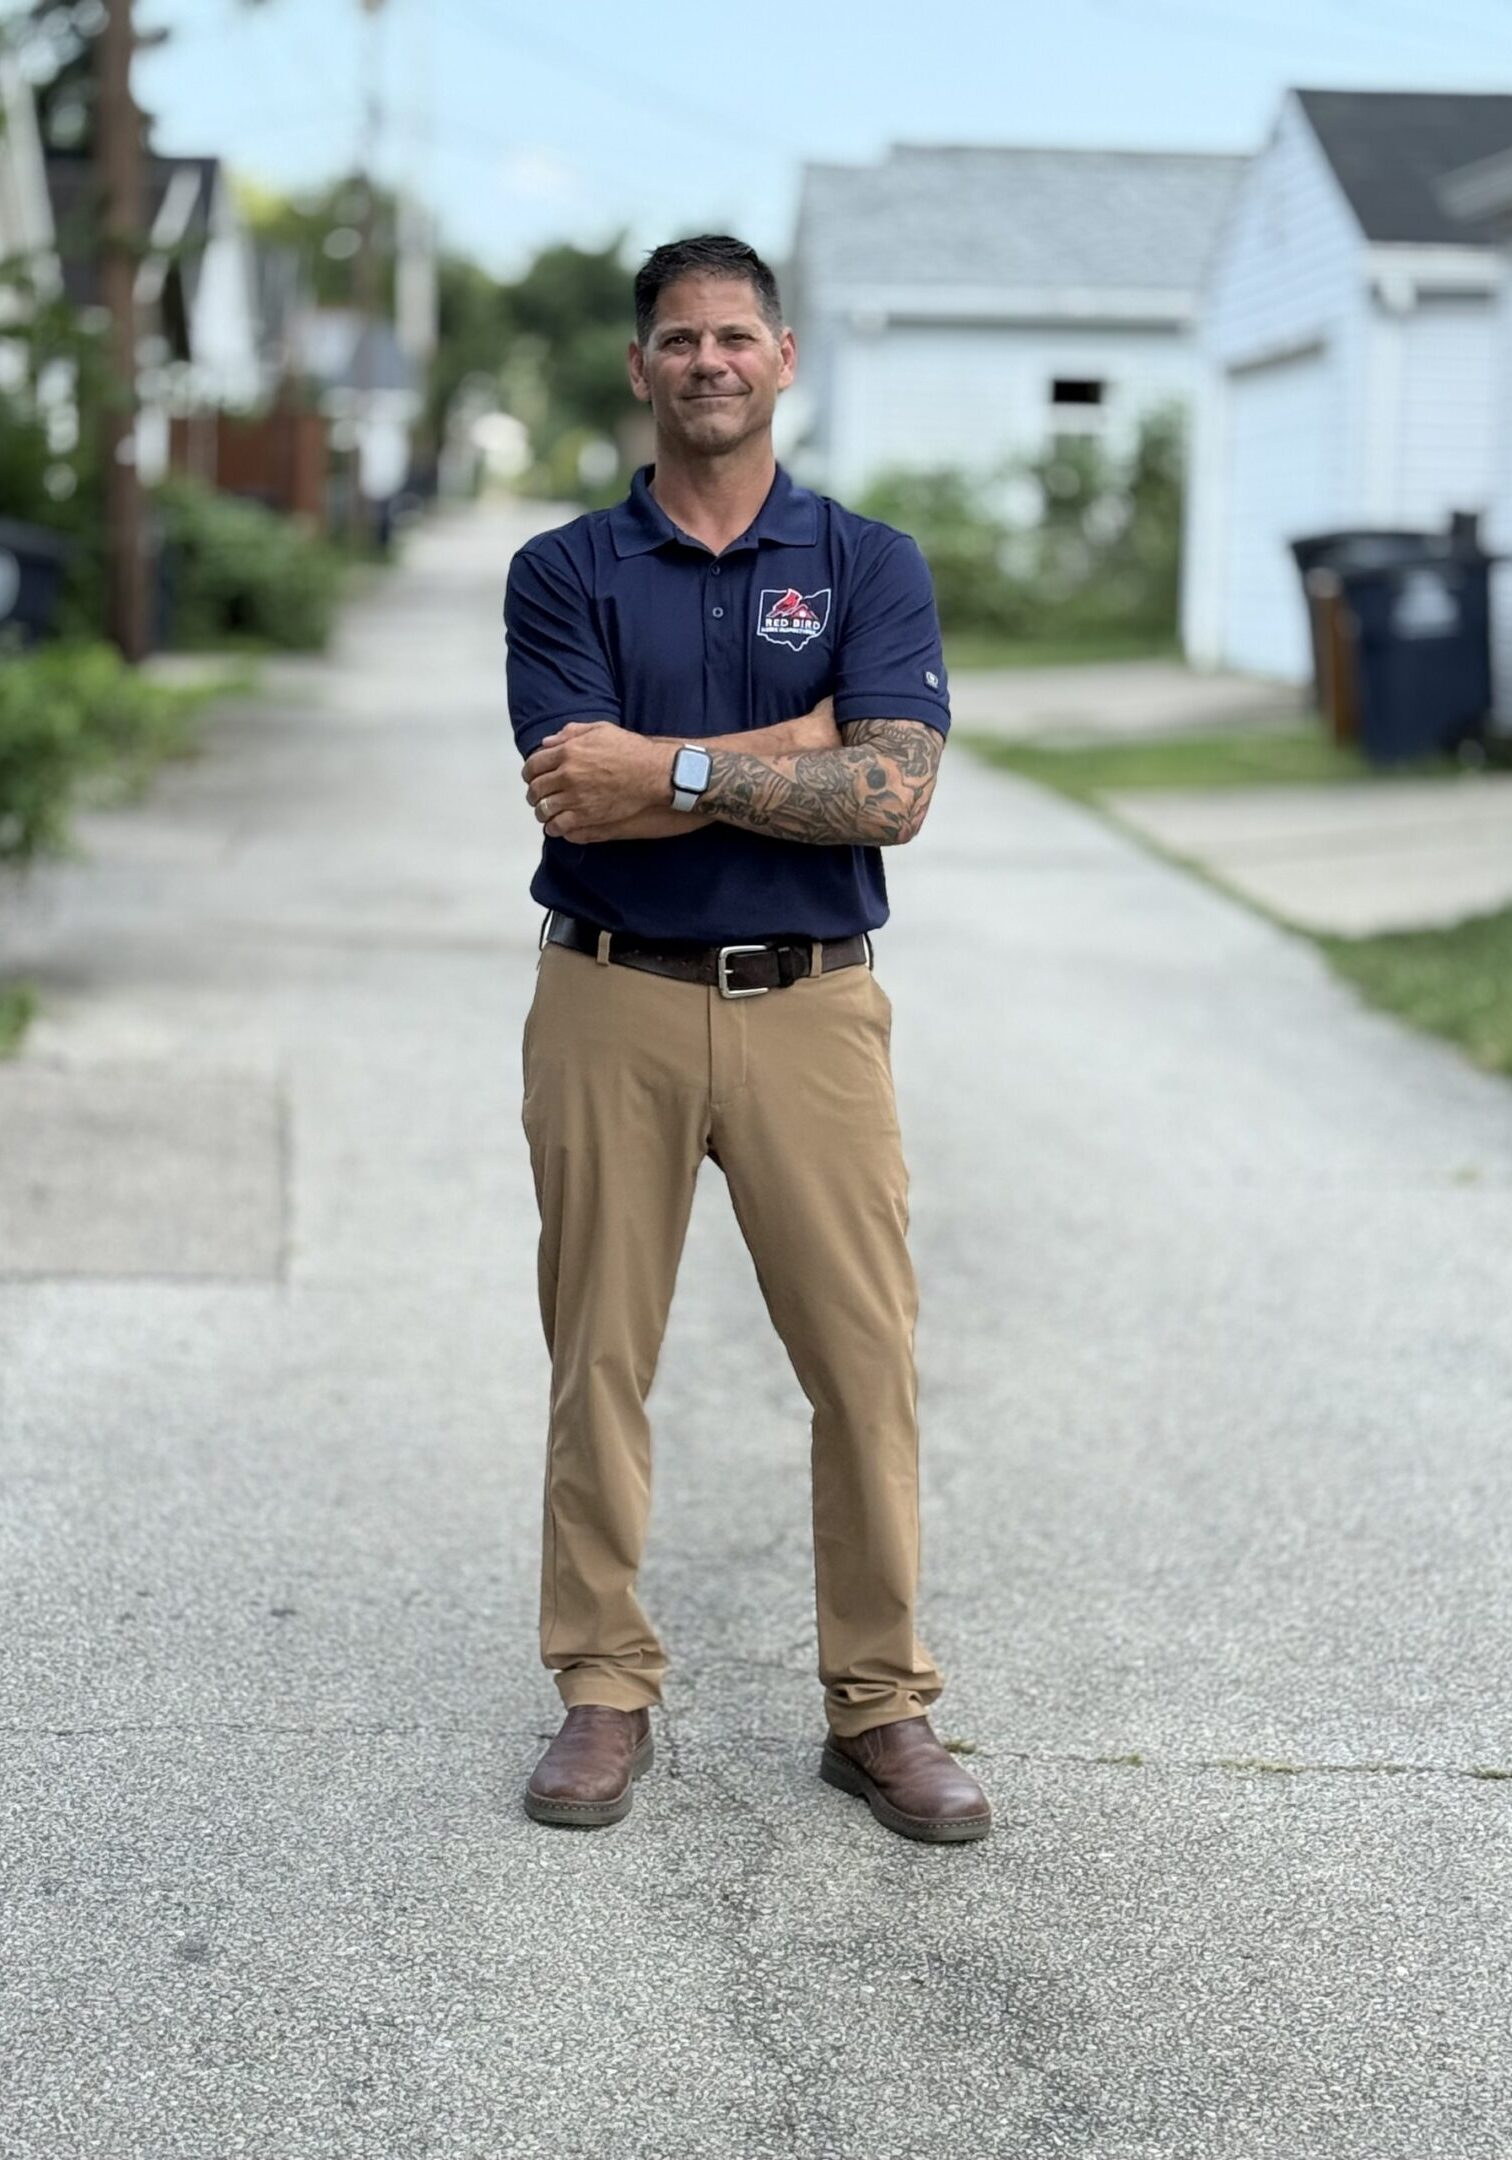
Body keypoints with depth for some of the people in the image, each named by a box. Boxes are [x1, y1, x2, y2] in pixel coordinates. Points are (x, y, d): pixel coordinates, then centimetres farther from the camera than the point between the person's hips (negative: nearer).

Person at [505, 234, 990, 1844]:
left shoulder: (870, 565, 5)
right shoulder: (562, 574, 4)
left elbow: (891, 793, -10)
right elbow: (578, 803, -11)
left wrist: (679, 766, -16)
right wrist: (797, 746, -12)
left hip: (809, 1005, 0)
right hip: (612, 1002, 0)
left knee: (866, 1361, 1)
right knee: (600, 1359, 6)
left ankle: (880, 1704, 14)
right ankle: (604, 1694, 19)